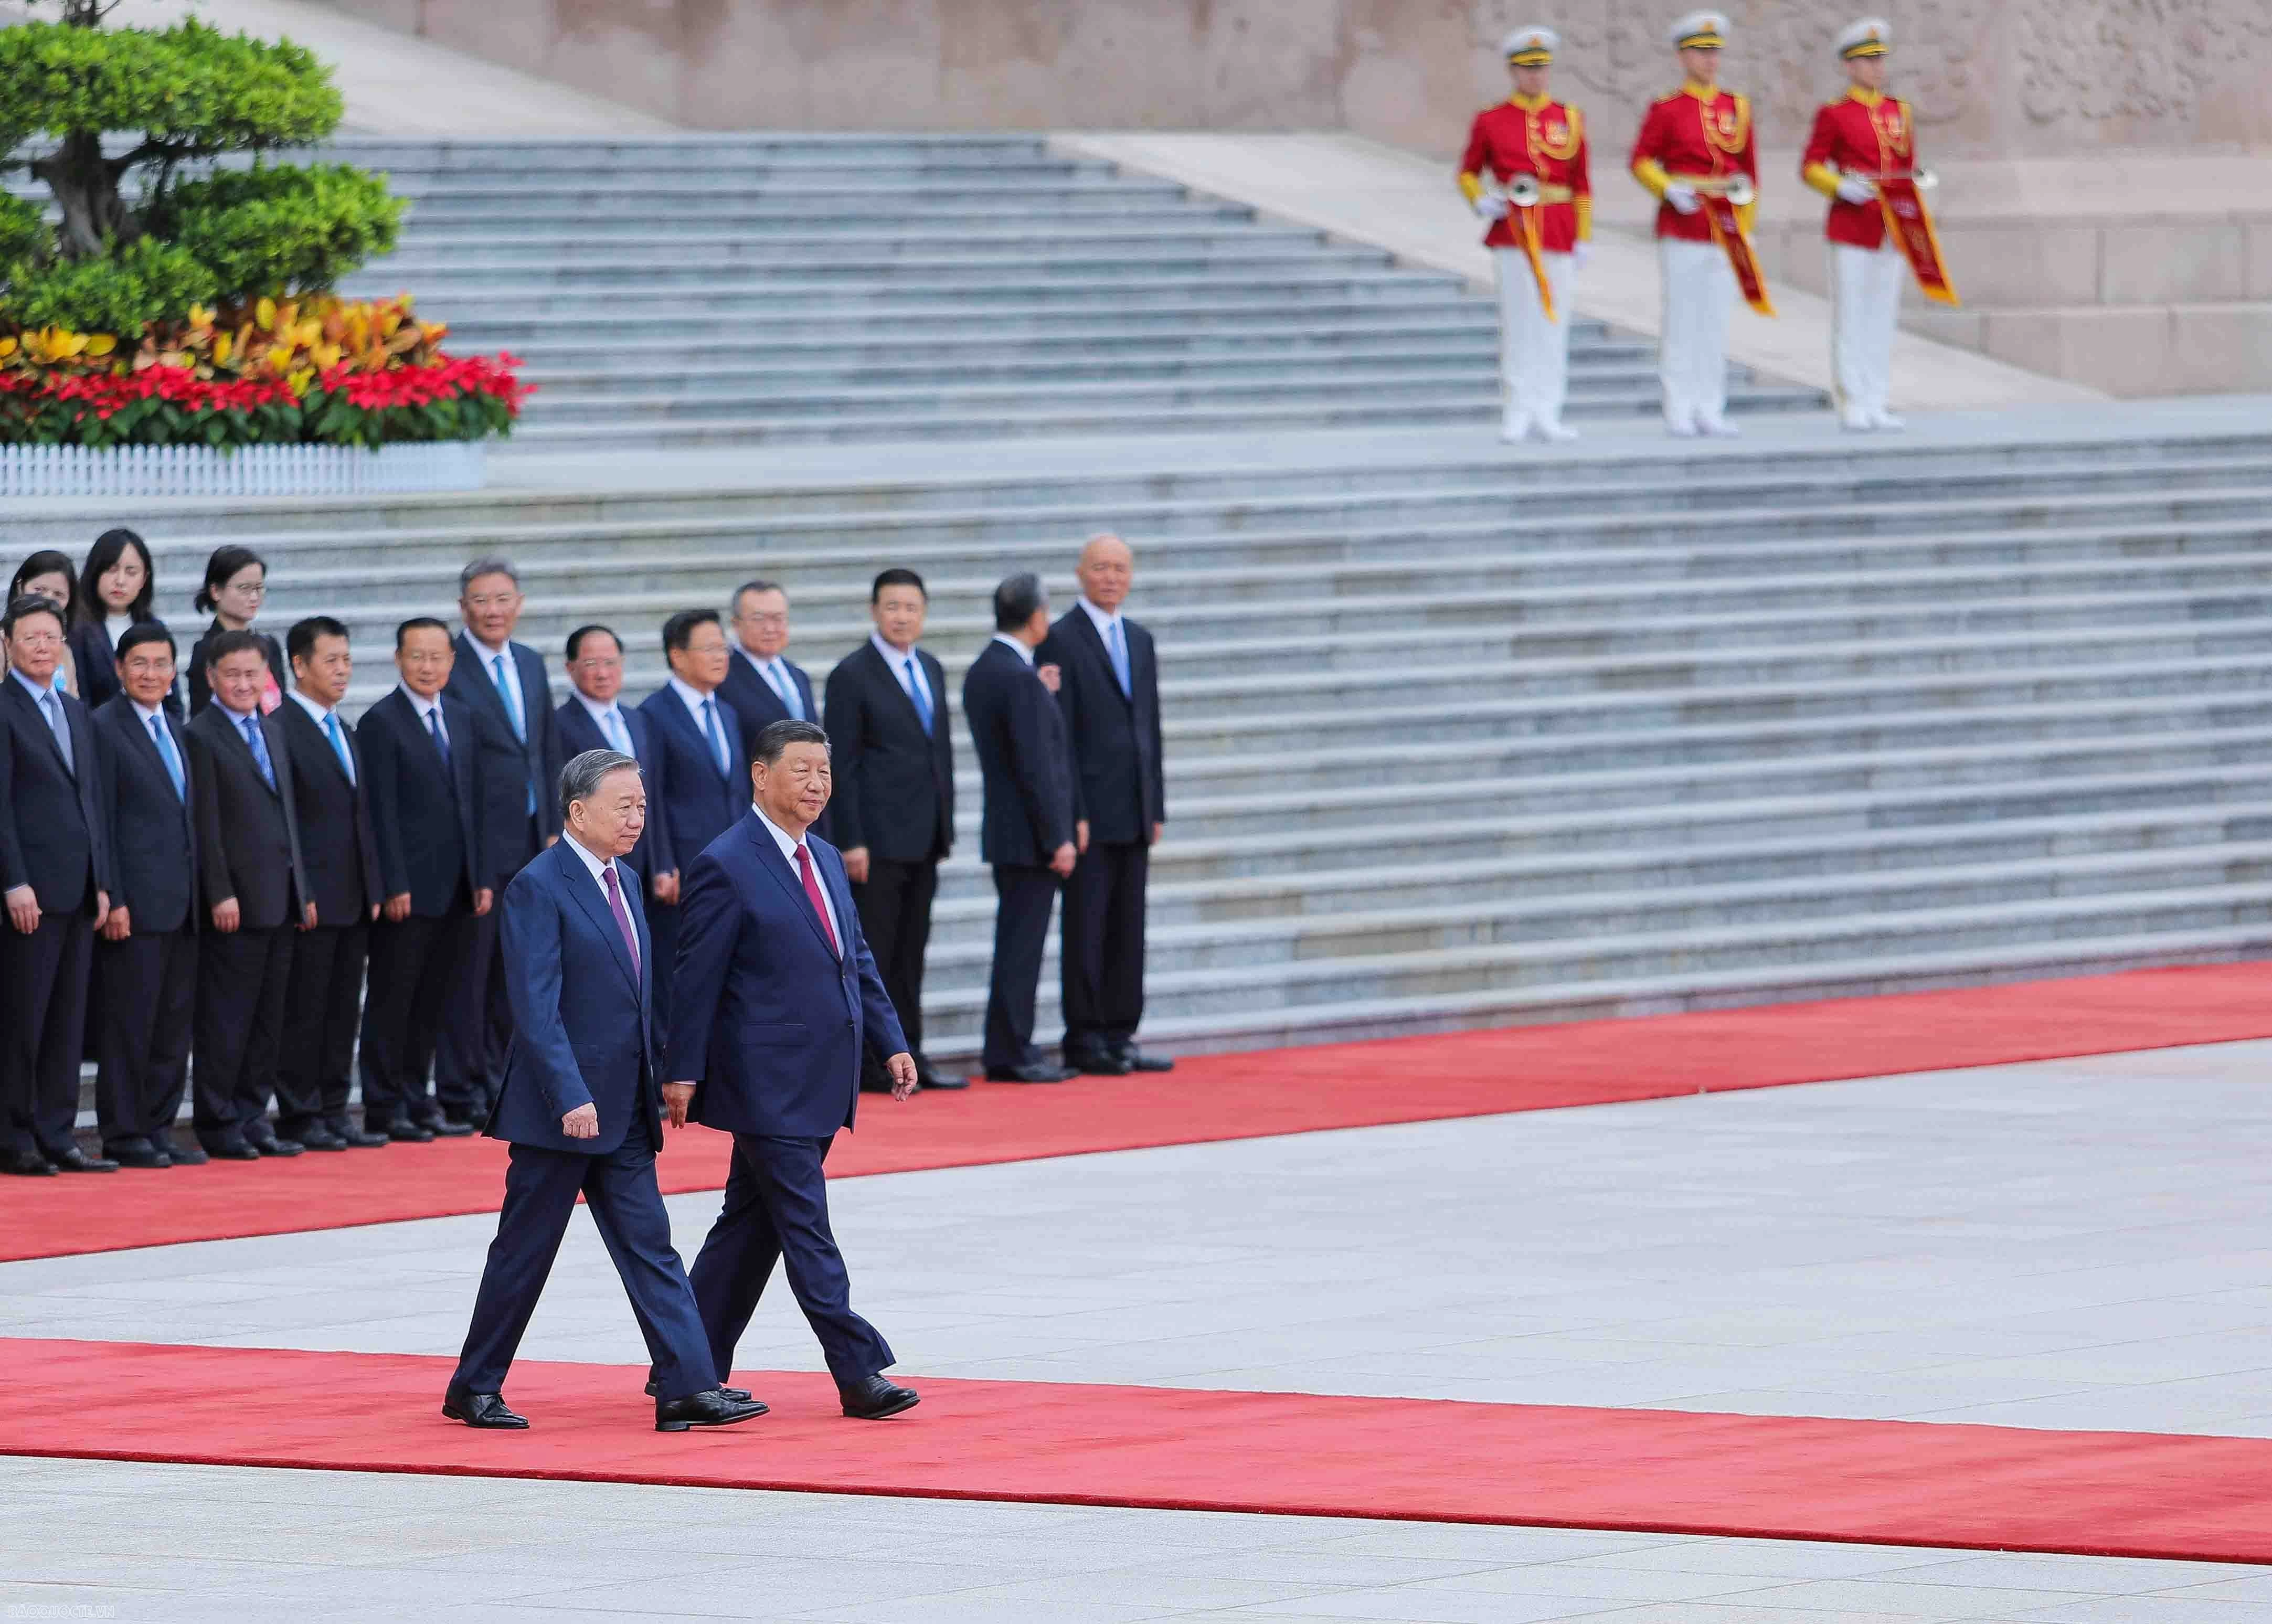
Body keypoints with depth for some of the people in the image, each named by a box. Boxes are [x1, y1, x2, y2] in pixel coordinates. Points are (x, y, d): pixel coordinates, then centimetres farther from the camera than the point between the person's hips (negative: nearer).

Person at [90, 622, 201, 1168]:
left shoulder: (174, 729, 16)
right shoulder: (104, 728, -7)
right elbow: (99, 821, -11)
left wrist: (199, 893, 15)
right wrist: (113, 901, -16)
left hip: (181, 900, 8)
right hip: (135, 904, -8)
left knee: (175, 1022, 9)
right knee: (128, 1020, -4)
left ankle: (158, 1126, 15)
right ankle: (123, 1134, 1)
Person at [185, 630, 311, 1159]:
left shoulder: (275, 730, 16)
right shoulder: (201, 736, -8)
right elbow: (206, 823, -12)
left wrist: (304, 888, 15)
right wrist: (221, 894, -17)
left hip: (281, 898, 7)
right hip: (236, 901, -7)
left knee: (268, 1017, 10)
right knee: (226, 1017, -2)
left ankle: (252, 1116, 16)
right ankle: (217, 1123, 3)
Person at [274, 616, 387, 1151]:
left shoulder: (343, 730, 18)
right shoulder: (281, 727, -10)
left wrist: (373, 888, 13)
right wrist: (297, 894, -18)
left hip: (353, 899, 8)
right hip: (311, 899, -8)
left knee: (342, 1010, 10)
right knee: (303, 1009, -3)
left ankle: (333, 1111, 15)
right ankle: (299, 1116, 2)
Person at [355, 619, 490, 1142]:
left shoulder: (462, 719, 13)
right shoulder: (381, 723, -8)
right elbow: (381, 813, -12)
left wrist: (482, 877, 10)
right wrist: (394, 887, -16)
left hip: (456, 890, 6)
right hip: (408, 891, -6)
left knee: (433, 1001, 11)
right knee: (392, 999, 0)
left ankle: (415, 1098, 18)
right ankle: (384, 1106, 5)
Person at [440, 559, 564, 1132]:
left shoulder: (531, 664, 13)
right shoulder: (448, 670, -10)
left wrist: (553, 829, 11)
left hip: (530, 842, 7)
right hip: (477, 843, -7)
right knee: (469, 970, -3)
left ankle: (497, 1081, 20)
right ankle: (461, 1092, 3)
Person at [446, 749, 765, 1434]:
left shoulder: (623, 884, 14)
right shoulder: (537, 890, -13)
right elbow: (537, 1007, -20)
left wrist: (656, 1089, 17)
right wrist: (571, 1098, -26)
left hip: (622, 1113, 8)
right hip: (560, 1112, -8)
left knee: (650, 1246, 0)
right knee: (525, 1251, 2)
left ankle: (687, 1388, -6)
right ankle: (474, 1389, 13)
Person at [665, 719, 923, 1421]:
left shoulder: (825, 860, 15)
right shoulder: (725, 867, -11)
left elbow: (858, 961, 20)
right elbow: (698, 979, -11)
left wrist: (891, 1043, 11)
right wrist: (684, 1072, -12)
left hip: (820, 1084, 8)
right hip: (768, 1084, -8)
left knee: (751, 1225, 13)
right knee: (806, 1230, -7)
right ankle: (861, 1373, -9)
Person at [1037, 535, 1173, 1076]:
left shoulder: (1139, 641, 16)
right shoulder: (1062, 640, -5)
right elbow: (1057, 734, -10)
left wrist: (1156, 807, 12)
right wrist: (1072, 814, -15)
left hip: (1133, 813, 6)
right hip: (1090, 811, -6)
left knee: (1128, 929, 7)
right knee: (1086, 928, -3)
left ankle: (1119, 1037, 11)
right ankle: (1084, 1040, 2)